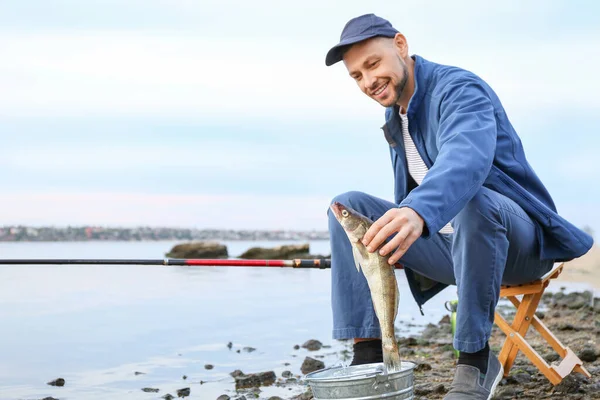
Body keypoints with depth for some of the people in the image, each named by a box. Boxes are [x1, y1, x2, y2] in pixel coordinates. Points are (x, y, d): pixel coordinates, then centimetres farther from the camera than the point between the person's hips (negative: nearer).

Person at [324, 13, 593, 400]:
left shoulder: (459, 89, -17)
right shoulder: (394, 115, 10)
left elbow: (468, 156, -41)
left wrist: (419, 212, -59)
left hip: (516, 238, -7)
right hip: (447, 245, 7)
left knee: (472, 201, -41)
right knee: (348, 206, -7)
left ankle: (475, 360, -26)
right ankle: (368, 354, -16)